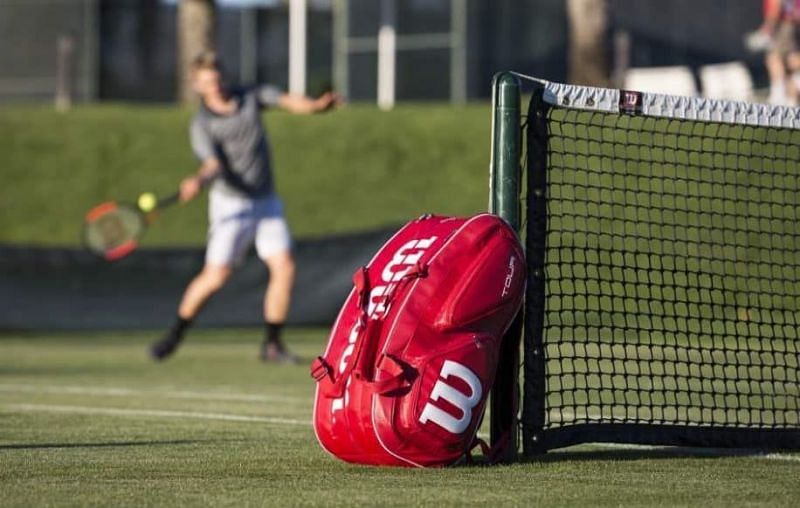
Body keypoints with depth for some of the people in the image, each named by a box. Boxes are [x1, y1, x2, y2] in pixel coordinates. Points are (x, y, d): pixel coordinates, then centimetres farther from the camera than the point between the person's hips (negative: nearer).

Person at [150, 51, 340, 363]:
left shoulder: (252, 97, 2)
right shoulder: (202, 125, -10)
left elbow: (290, 103, -12)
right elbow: (214, 165, -24)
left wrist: (317, 105, -33)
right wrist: (198, 182, -47)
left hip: (267, 202, 4)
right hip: (231, 205, -4)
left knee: (284, 268, -9)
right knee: (215, 276, -9)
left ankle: (272, 345, 0)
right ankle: (174, 337, 10)